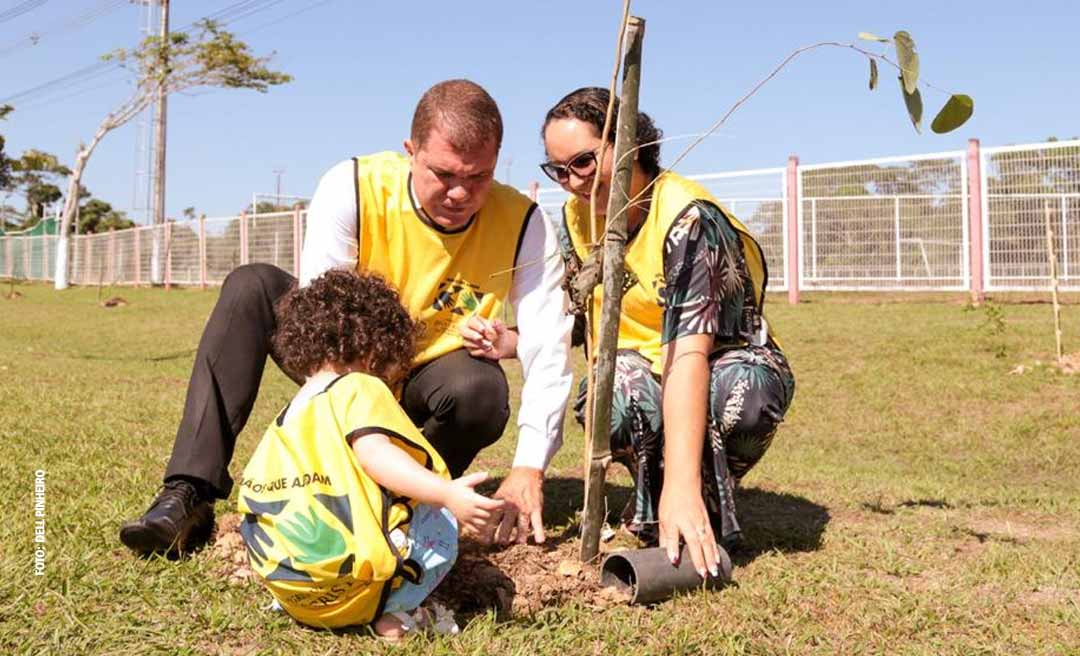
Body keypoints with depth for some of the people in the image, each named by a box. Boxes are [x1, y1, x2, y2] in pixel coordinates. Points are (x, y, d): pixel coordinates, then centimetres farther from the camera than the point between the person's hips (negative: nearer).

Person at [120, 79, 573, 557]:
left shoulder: (523, 226, -21)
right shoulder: (352, 188, -23)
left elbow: (548, 353, -25)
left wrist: (528, 469, -37)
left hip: (423, 388, 0)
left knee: (483, 389, -35)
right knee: (250, 287, -23)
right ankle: (190, 495, -25)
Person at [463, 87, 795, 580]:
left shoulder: (687, 218, -26)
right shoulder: (577, 216, -5)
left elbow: (689, 354, -37)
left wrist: (681, 487, -45)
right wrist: (511, 342, -21)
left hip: (729, 363, -3)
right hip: (646, 373, 4)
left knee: (745, 391, -39)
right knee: (608, 396, -32)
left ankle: (710, 511, -8)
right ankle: (652, 508, -4)